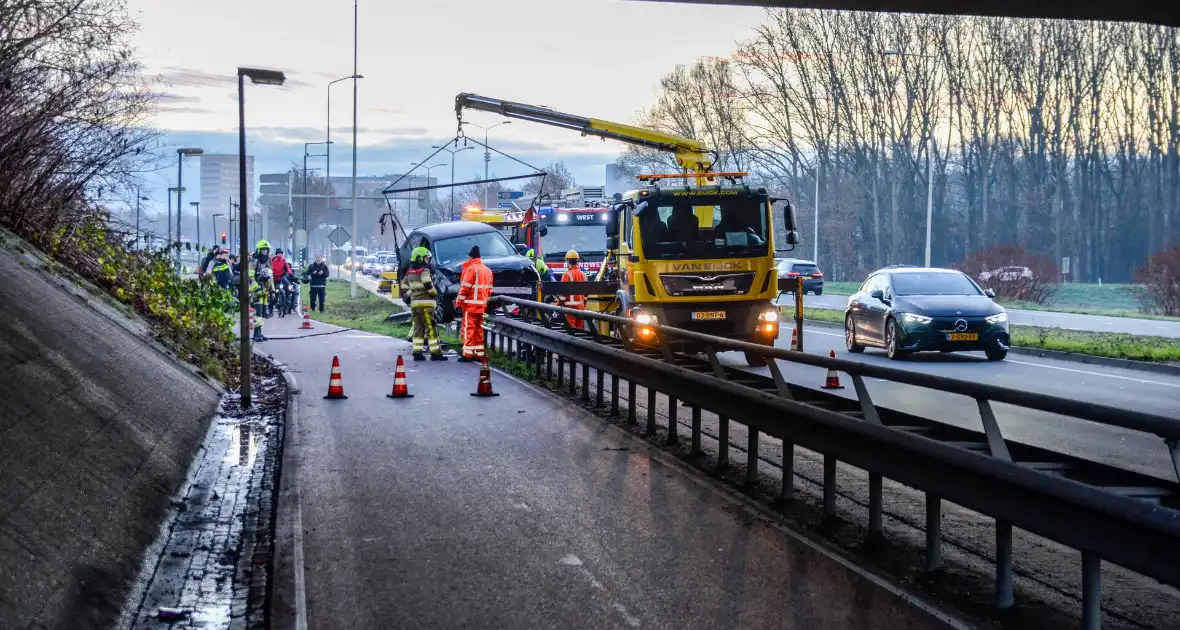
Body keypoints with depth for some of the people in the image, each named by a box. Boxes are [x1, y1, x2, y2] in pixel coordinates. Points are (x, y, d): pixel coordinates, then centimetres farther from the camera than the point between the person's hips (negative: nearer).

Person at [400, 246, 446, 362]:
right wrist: (434, 294, -5)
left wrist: (407, 297, 26)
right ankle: (435, 353, -8)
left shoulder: (410, 272, 15)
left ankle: (417, 352, 9)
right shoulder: (424, 271, -9)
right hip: (425, 303, -8)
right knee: (431, 329, -6)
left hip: (414, 304, 8)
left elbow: (404, 286, 21)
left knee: (418, 328, 12)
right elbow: (428, 284, -20)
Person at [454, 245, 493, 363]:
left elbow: (464, 288, -15)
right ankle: (479, 354, 15)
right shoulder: (487, 270, 14)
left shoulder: (471, 269, -11)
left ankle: (467, 354, -8)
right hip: (482, 305, 8)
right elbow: (489, 289, 17)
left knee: (468, 329, -5)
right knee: (478, 329, 13)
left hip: (470, 304, -8)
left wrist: (458, 303, -10)